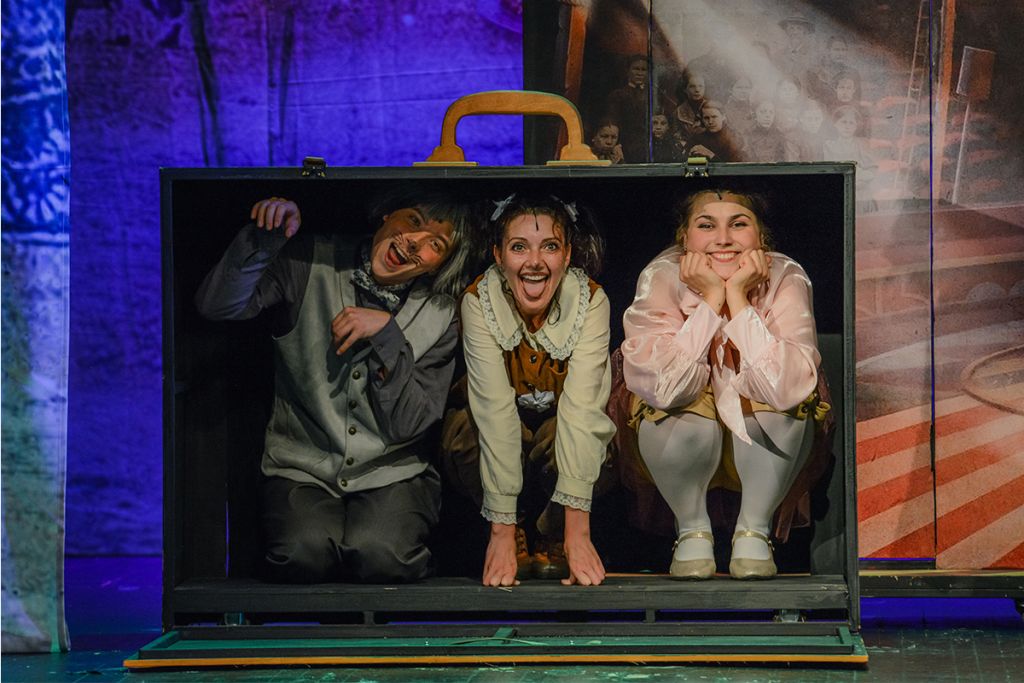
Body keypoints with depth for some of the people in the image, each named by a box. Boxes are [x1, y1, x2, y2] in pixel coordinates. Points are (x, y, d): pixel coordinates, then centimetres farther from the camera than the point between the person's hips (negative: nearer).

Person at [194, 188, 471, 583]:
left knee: (382, 555, -29)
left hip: (391, 472, 1)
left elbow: (407, 424, -7)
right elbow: (218, 307, -14)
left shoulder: (440, 315, 0)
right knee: (304, 554, -29)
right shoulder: (311, 264, -2)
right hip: (302, 468, 0)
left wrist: (387, 333, -17)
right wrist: (263, 240, -25)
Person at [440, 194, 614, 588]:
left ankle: (556, 540, -6)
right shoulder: (480, 301, -24)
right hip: (502, 434, 0)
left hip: (562, 432, 0)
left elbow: (581, 408, -34)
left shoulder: (590, 301, -24)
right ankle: (514, 535, -8)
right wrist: (502, 530, -38)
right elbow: (495, 407, -32)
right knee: (462, 431, -33)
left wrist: (577, 530, -42)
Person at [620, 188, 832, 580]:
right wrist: (709, 297, -33)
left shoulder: (786, 279, -21)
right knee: (682, 406, -31)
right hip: (680, 451, 0)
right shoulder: (661, 277, -21)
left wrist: (738, 297, -34)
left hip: (767, 447, 0)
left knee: (785, 403, -30)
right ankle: (692, 529, -6)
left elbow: (787, 387, -36)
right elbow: (665, 388, -34)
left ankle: (754, 529, -9)